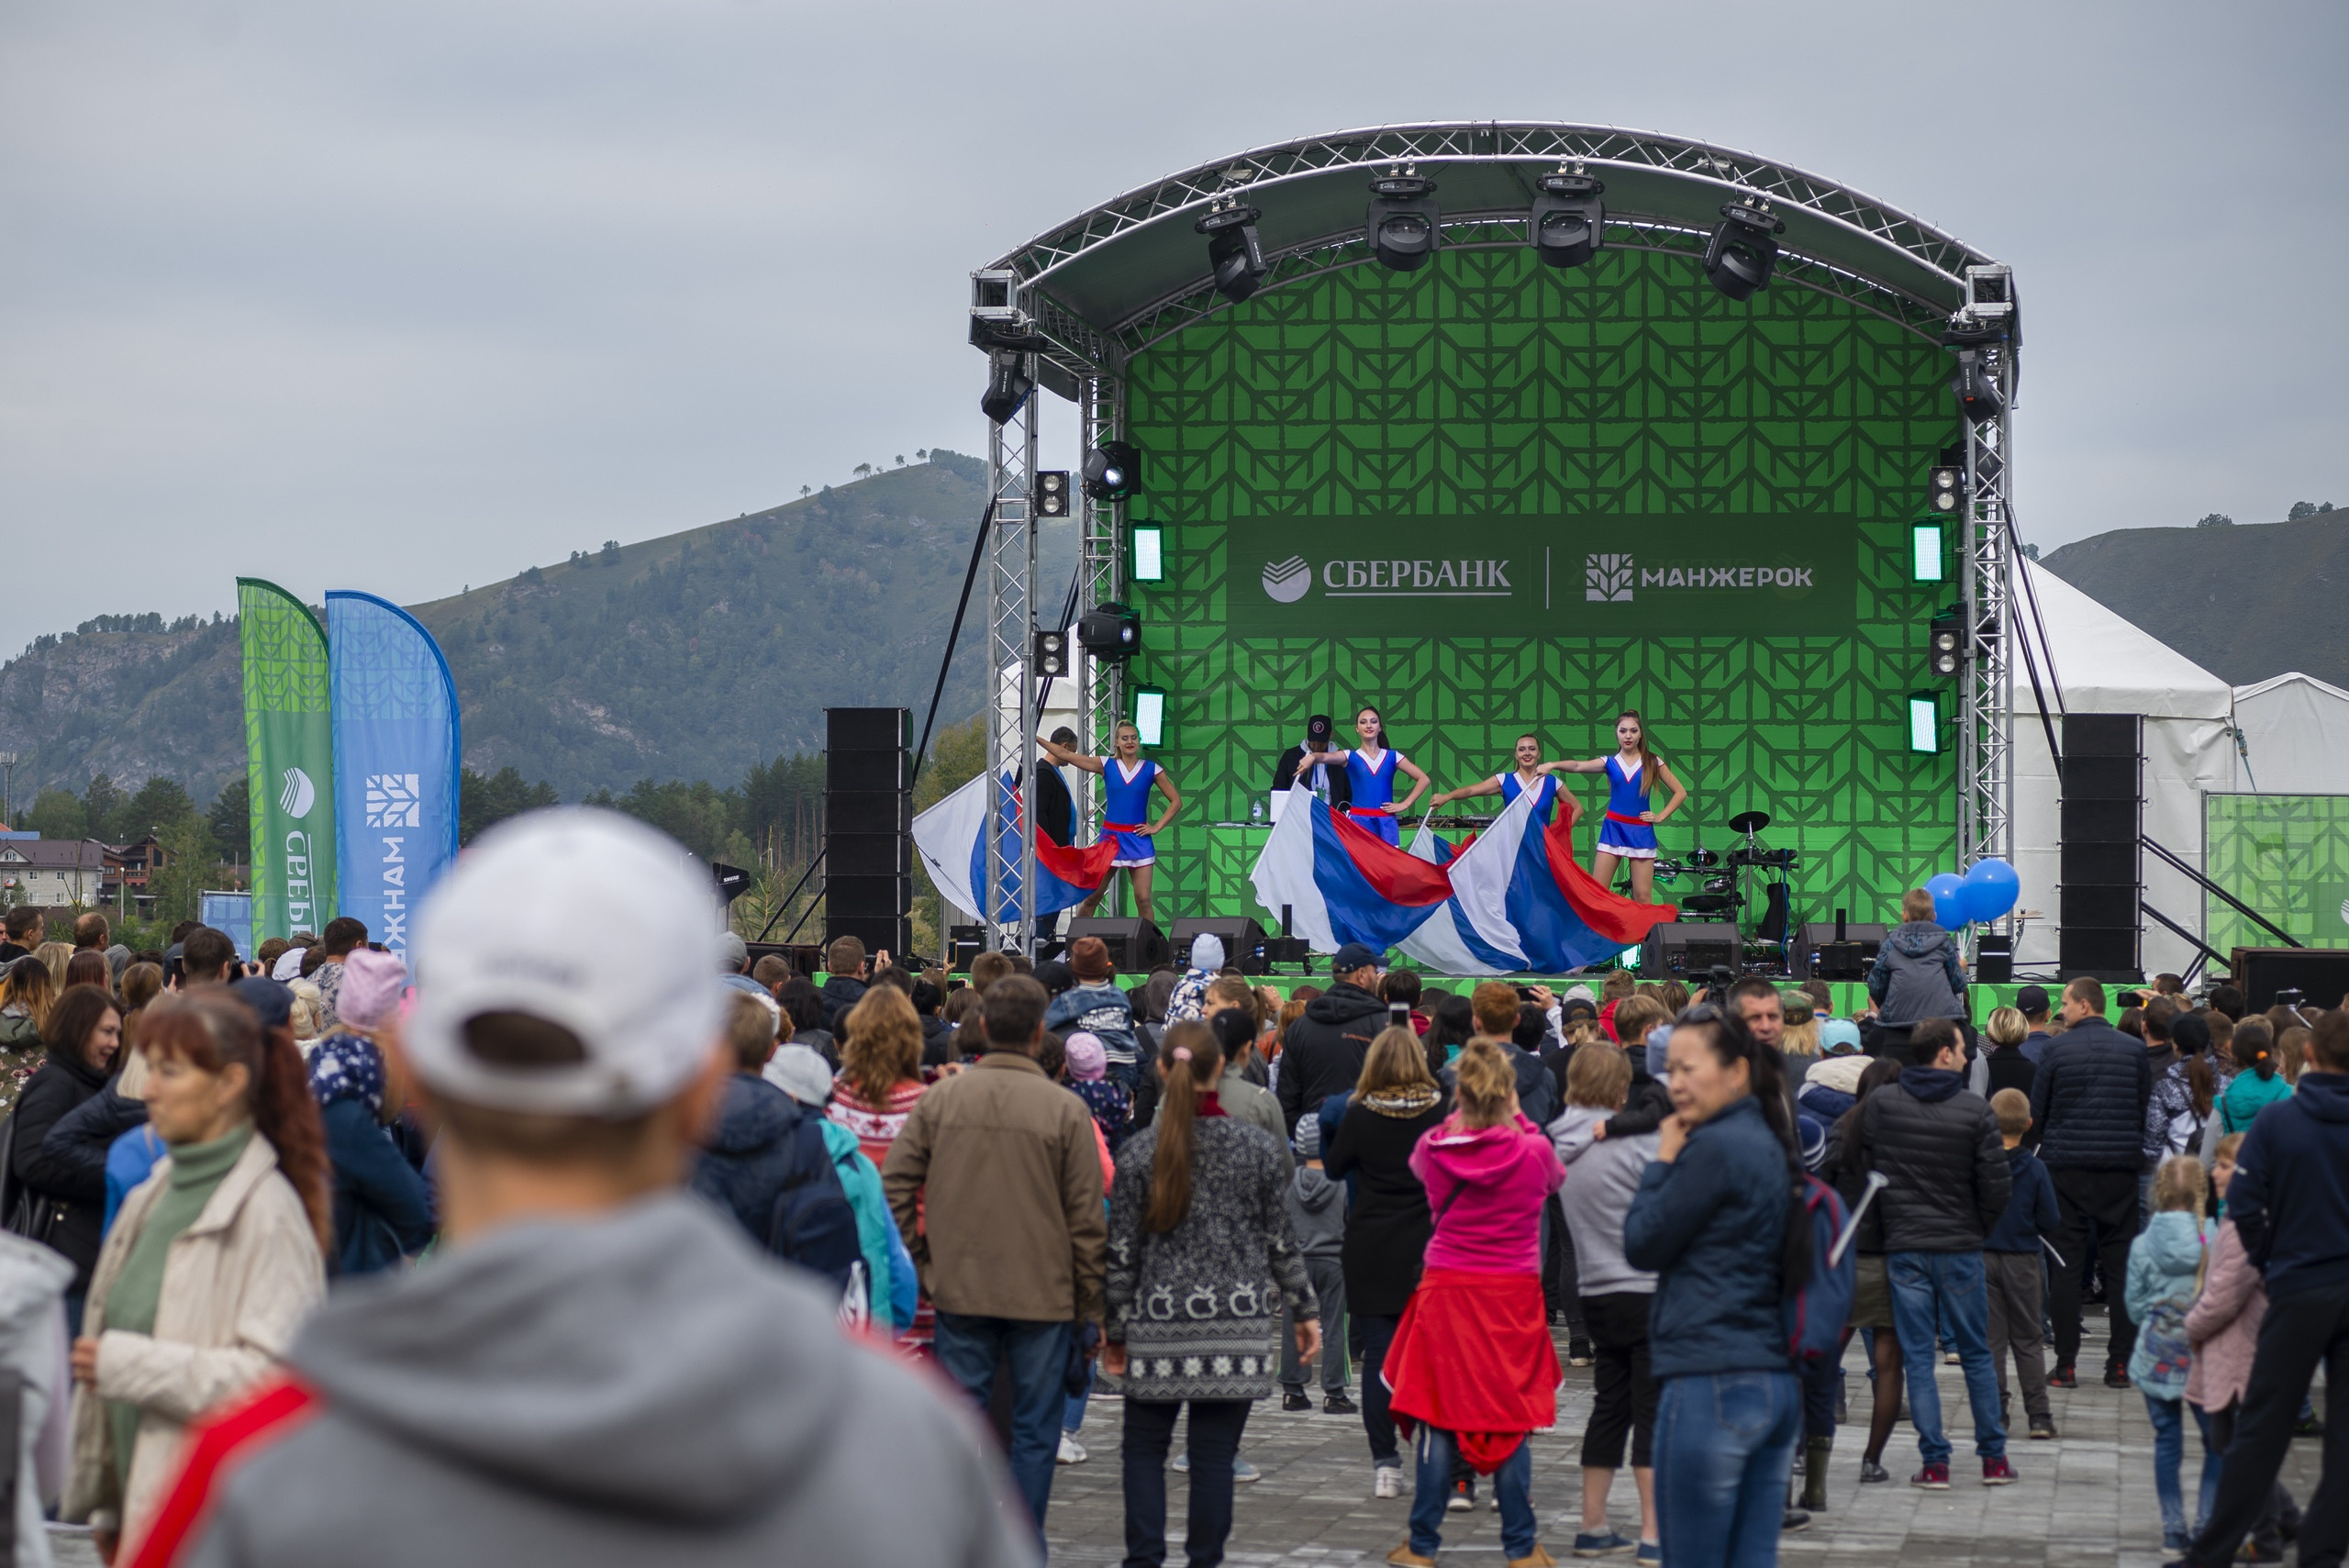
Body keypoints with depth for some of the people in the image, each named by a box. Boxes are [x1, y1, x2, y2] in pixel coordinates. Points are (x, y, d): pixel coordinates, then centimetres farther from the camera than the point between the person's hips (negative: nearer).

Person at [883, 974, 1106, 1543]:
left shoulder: (941, 1098, -2)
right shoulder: (1065, 1109, -9)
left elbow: (894, 1187, -2)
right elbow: (1086, 1218, -5)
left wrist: (918, 1263, 8)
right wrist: (1091, 1302, 4)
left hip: (959, 1289, 2)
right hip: (1044, 1294, -2)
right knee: (1035, 1431, 7)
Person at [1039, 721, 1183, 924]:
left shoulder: (1152, 770, 1)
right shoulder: (1106, 766, 3)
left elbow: (1176, 801, 5)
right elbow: (1065, 754, 0)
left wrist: (1157, 827, -3)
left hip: (1139, 840, -1)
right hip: (1110, 836, 1)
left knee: (1143, 899, -4)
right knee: (1092, 896, 2)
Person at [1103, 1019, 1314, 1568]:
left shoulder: (1141, 1151, -4)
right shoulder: (1255, 1146, -1)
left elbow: (1120, 1250, -1)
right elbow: (1279, 1240, 4)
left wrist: (1114, 1326, 7)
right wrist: (1305, 1309, 15)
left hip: (1159, 1325, 0)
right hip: (1237, 1318, 1)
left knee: (1144, 1447, 11)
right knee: (1214, 1455, 4)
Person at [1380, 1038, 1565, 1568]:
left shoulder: (1434, 1149, -6)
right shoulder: (1533, 1152, -9)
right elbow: (1556, 1177, 14)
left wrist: (1464, 1118, 22)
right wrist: (1516, 1121, 19)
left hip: (1446, 1290, 1)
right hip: (1514, 1294, -1)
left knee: (1437, 1417, 5)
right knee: (1513, 1420, 5)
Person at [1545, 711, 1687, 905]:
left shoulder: (1652, 763, 5)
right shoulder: (1610, 762, 5)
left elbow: (1680, 793, 9)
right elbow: (1578, 766, -13)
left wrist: (1661, 816, -2)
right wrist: (1553, 765, -31)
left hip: (1641, 831, -1)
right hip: (1613, 828, 1)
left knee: (1643, 895, -3)